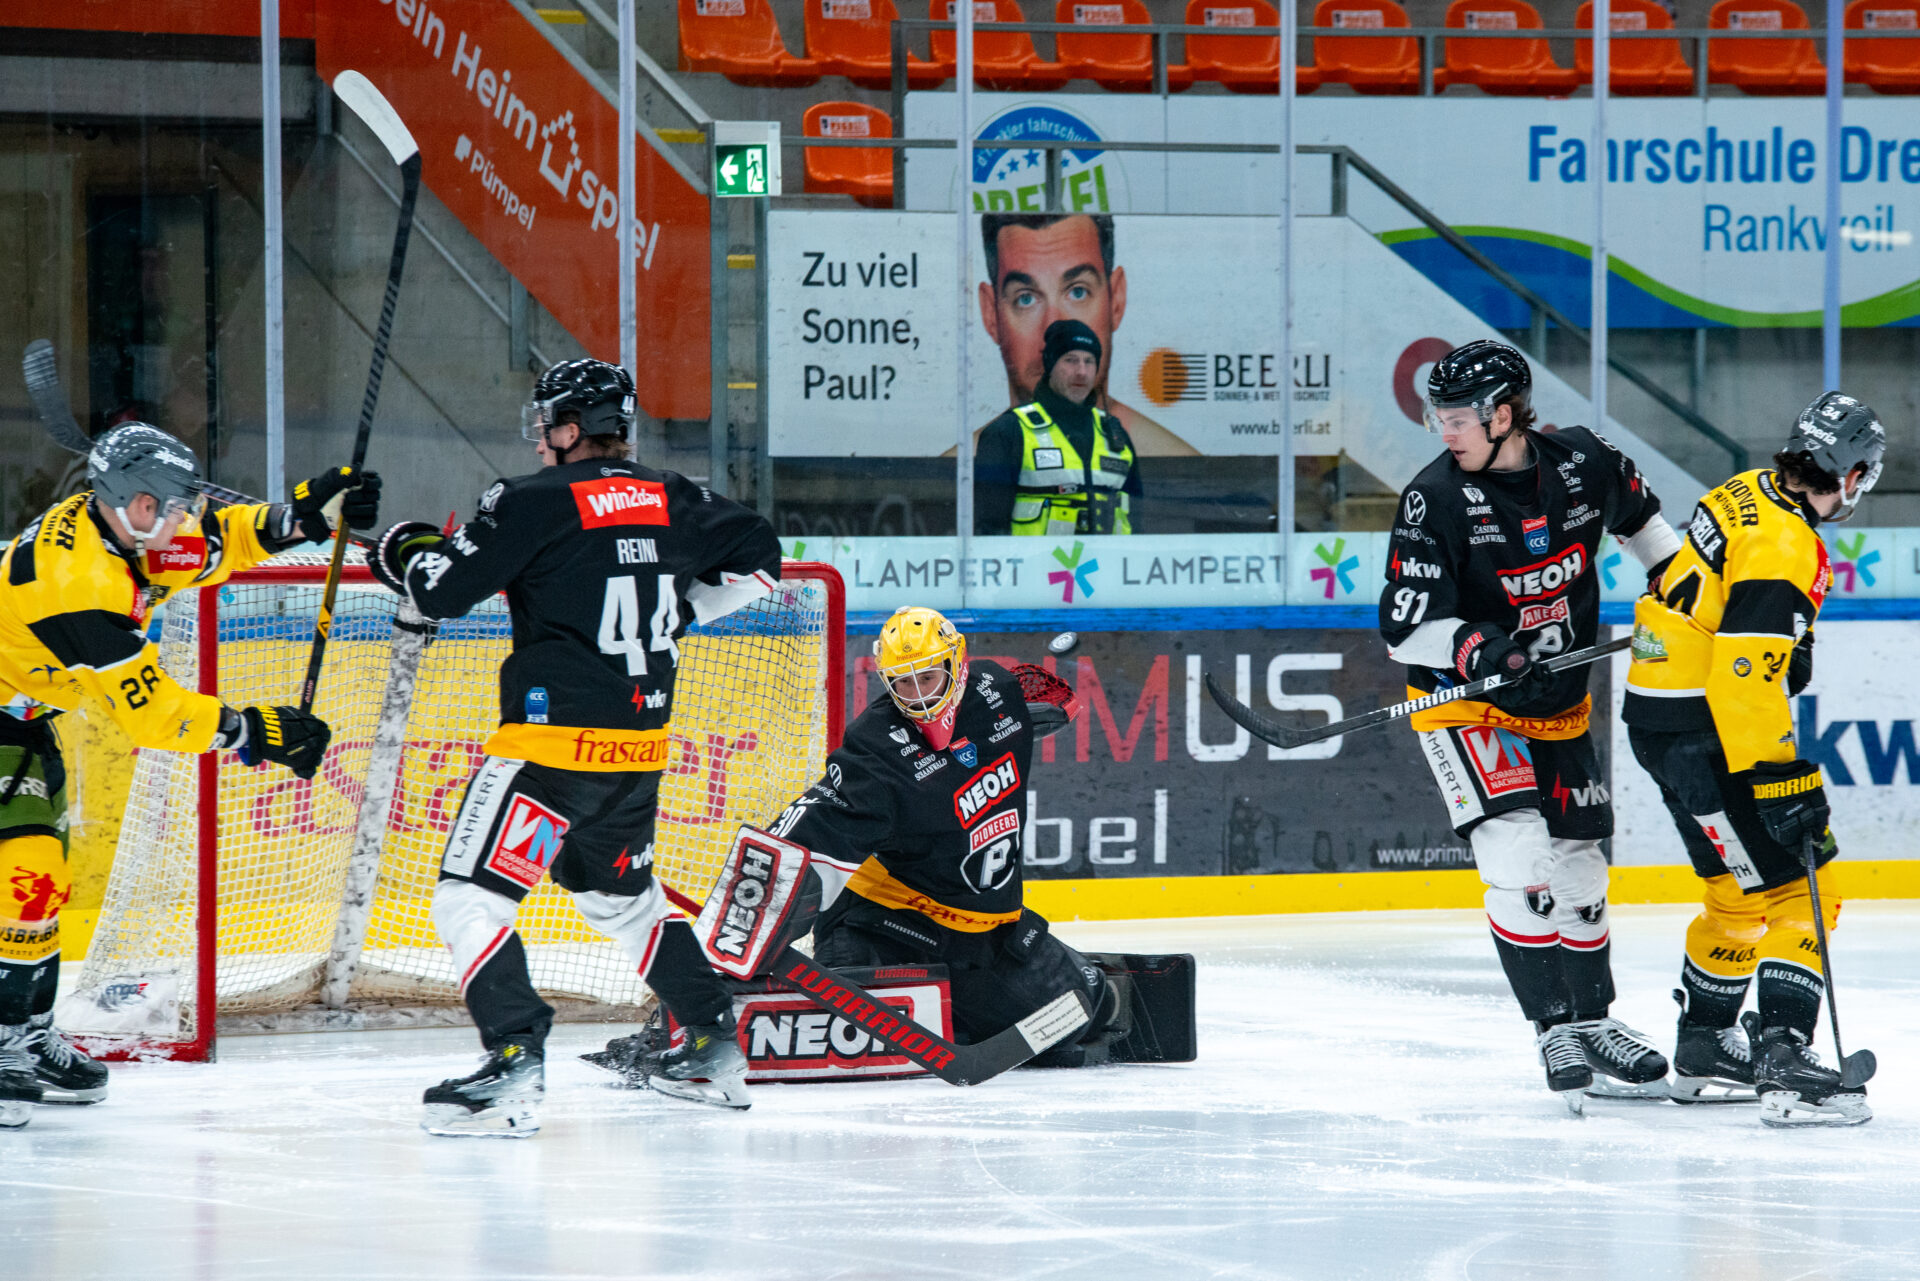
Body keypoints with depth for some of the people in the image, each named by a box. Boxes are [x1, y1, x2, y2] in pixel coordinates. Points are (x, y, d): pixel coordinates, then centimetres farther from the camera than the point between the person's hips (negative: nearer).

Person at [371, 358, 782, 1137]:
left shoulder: (536, 504, -11)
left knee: (470, 897, -8)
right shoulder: (673, 502, 8)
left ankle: (515, 1062, -23)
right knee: (623, 898, 27)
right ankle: (715, 1050, 29)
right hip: (640, 743, 7)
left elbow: (441, 589, -11)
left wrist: (400, 552, 11)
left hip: (557, 742, -7)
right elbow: (757, 561, 19)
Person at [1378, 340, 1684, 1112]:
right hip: (1466, 705, -4)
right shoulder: (1435, 501, -19)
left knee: (1578, 870, 12)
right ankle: (1557, 1028, -13)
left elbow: (1635, 511, 17)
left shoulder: (1582, 466, -9)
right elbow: (1406, 627, -21)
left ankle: (1591, 1022, 26)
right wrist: (1476, 649, -38)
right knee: (1519, 860, -19)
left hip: (1559, 706, 4)